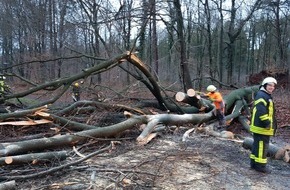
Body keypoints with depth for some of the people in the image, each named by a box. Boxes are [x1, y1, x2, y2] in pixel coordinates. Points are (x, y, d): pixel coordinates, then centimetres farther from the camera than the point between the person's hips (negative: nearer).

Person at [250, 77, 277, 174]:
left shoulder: (267, 96, 20)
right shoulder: (261, 95, -15)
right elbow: (261, 111, -26)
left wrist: (269, 123, 28)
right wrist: (266, 122, -25)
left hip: (259, 126, 11)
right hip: (262, 126, -11)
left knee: (257, 144, 15)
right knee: (262, 146, -4)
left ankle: (254, 163, 23)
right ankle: (260, 165, 4)